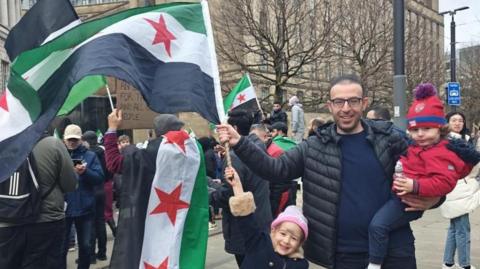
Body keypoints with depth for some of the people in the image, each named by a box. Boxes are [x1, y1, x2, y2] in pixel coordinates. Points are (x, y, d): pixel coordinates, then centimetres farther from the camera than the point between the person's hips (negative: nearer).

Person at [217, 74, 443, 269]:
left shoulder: (387, 138, -1)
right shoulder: (315, 147, 1)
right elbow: (276, 169, 0)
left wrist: (433, 198, -10)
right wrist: (239, 144, -10)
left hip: (393, 250, 0)